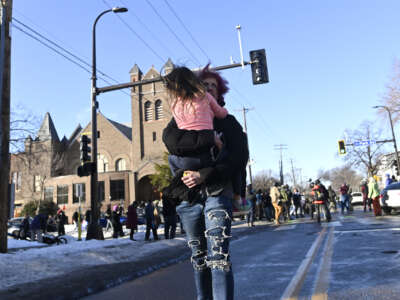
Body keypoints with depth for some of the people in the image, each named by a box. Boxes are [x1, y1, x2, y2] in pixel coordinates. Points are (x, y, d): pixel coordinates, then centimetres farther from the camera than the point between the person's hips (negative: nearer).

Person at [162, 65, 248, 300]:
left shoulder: (228, 122, 12)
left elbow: (239, 157, -3)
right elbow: (172, 142, -7)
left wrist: (206, 174, -15)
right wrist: (210, 139, -13)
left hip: (218, 191, -2)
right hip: (189, 194, 3)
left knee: (218, 256, -14)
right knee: (198, 258, 10)